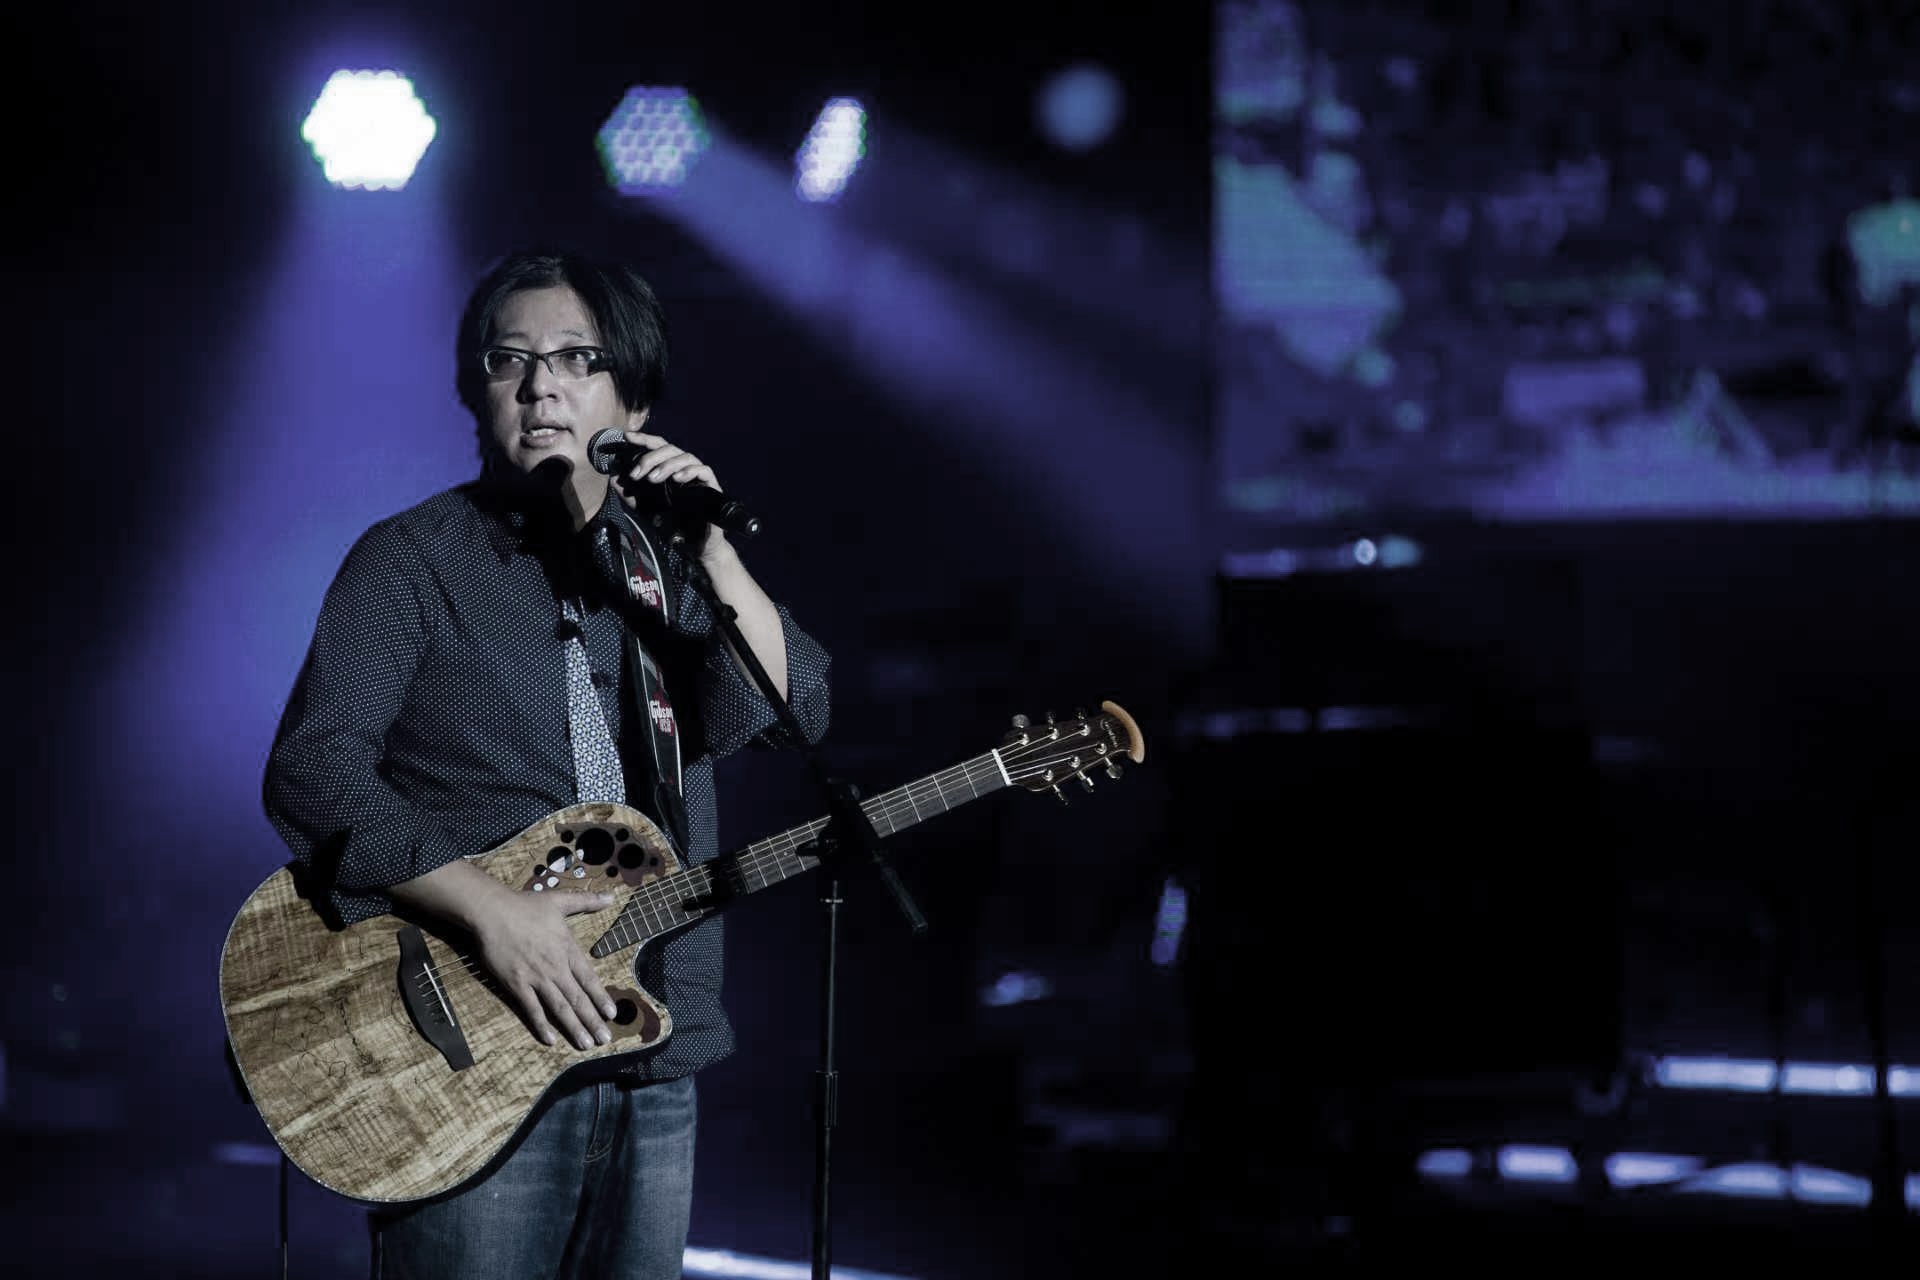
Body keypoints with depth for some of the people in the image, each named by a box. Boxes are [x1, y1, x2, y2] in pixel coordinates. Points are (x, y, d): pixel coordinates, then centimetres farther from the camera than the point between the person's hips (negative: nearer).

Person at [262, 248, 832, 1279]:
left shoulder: (661, 559, 13)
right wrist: (490, 911, -22)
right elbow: (313, 774, -13)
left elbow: (784, 712, 0)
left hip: (654, 1064, 5)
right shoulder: (414, 560, -2)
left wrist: (713, 550, -13)